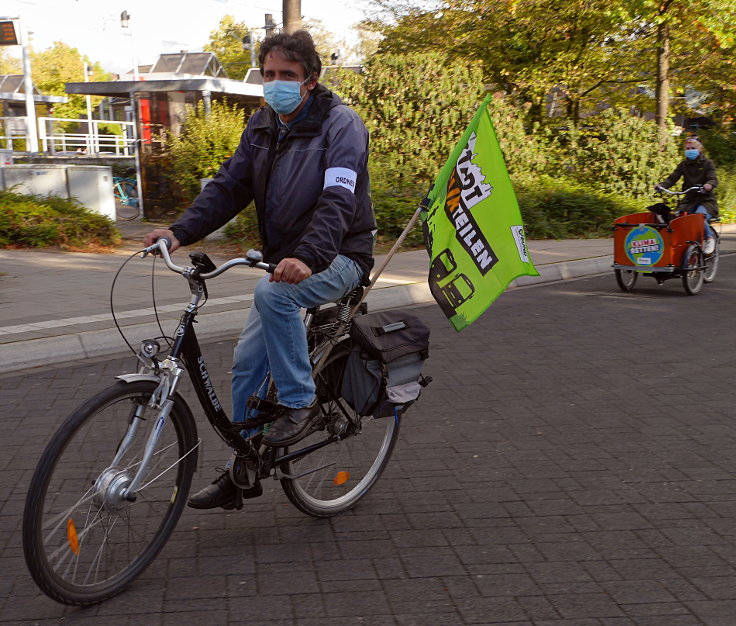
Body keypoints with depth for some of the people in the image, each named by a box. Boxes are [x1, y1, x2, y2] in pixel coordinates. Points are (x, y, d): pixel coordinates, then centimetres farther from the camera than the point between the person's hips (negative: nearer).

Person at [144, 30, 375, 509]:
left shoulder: (341, 124, -15)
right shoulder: (262, 126, 8)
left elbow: (338, 200, -29)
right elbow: (230, 185, 4)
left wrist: (309, 256, -46)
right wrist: (181, 231, -11)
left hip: (340, 258, -7)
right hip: (287, 260, 7)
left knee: (272, 293, -36)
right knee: (248, 363, 3)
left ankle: (299, 402, -17)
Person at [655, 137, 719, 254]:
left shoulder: (707, 163, 1)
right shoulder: (683, 165, 12)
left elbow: (713, 179, -14)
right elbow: (672, 178, 0)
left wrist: (709, 185, -39)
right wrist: (661, 185, -22)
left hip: (706, 200, -4)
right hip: (690, 200, 4)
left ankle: (710, 237, -4)